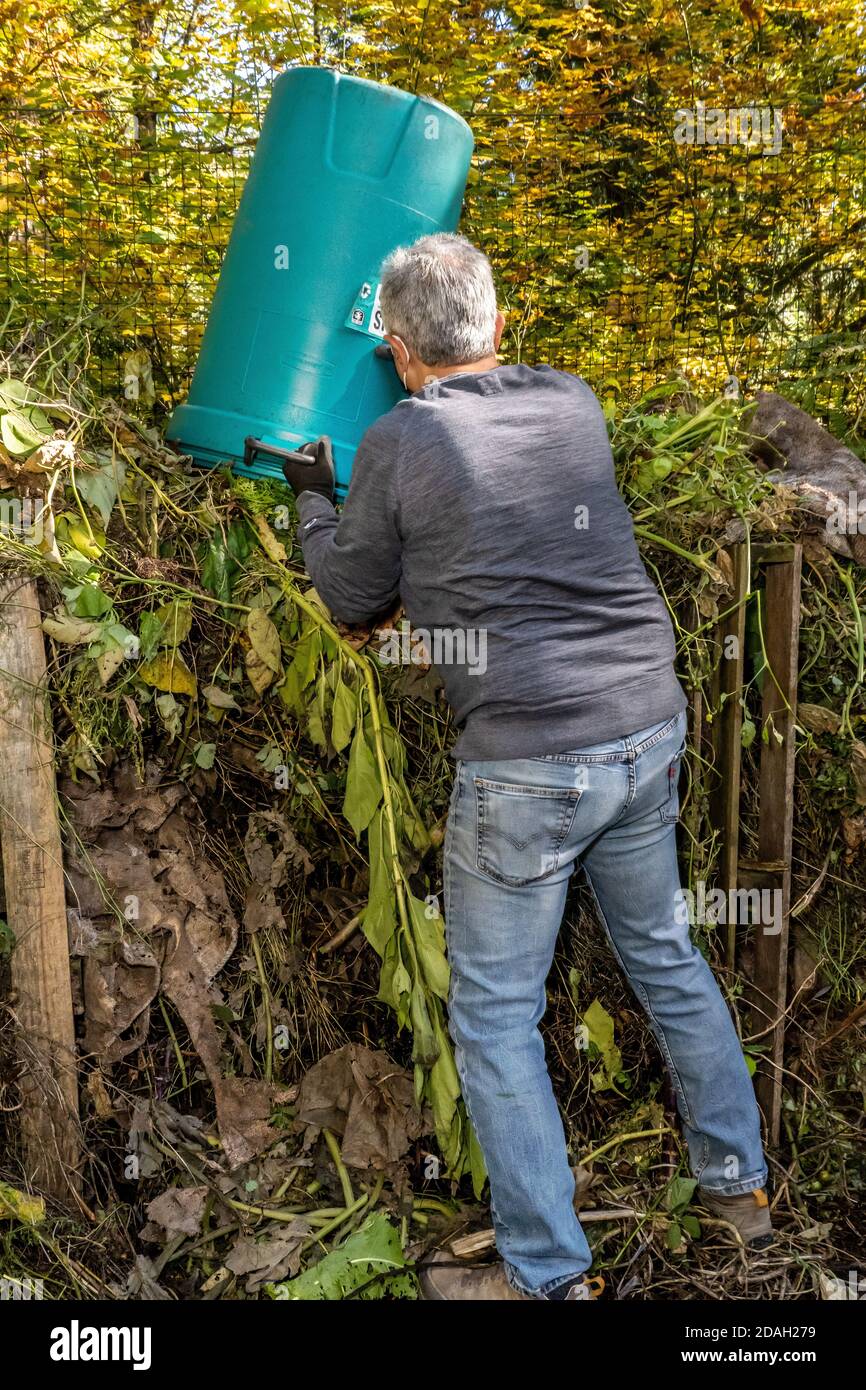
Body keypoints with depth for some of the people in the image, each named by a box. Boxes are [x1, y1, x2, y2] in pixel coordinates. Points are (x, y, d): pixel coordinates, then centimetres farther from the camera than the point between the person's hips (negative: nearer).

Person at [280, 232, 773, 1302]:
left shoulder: (398, 444, -8)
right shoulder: (572, 401, 7)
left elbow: (354, 599, 5)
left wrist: (313, 498, 22)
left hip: (526, 761, -6)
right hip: (648, 729, 6)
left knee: (493, 1017, 10)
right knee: (665, 958, 24)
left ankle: (549, 1274, 21)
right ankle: (739, 1183, 40)